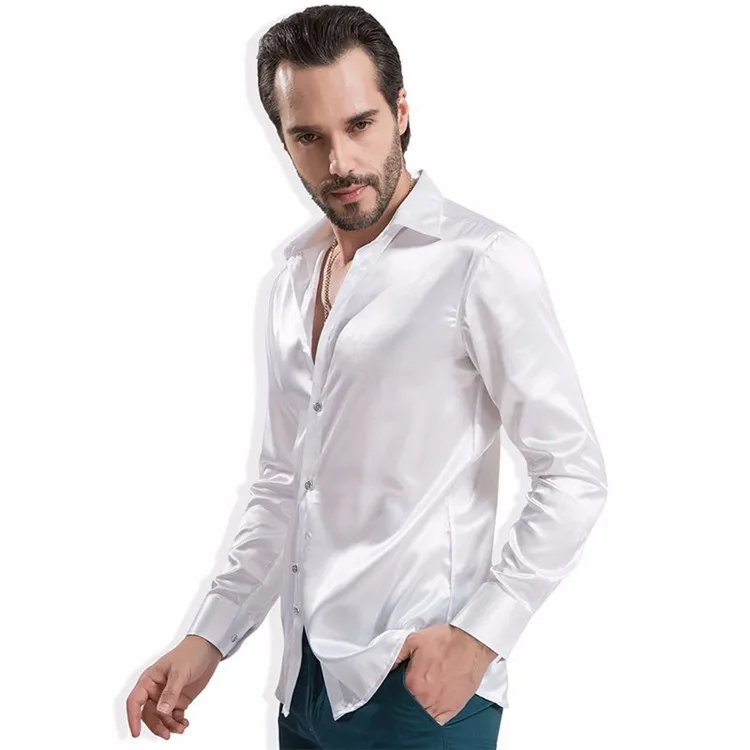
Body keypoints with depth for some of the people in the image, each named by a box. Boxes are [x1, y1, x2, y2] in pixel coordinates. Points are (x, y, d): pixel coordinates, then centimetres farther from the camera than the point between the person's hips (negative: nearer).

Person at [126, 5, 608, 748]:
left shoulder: (481, 263, -13)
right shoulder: (294, 279, 10)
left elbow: (573, 475, -11)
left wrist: (480, 634, -17)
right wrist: (209, 639, 8)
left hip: (420, 685, -6)